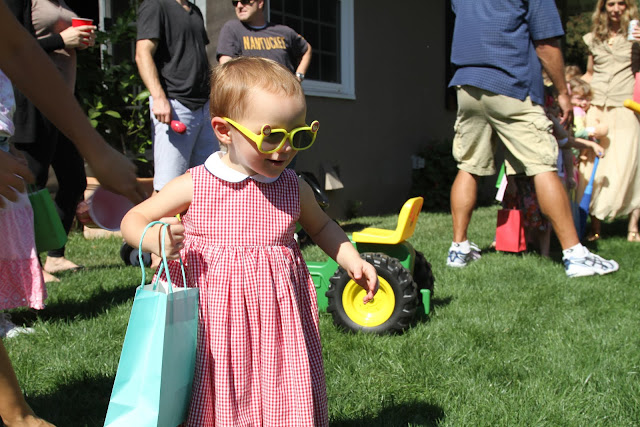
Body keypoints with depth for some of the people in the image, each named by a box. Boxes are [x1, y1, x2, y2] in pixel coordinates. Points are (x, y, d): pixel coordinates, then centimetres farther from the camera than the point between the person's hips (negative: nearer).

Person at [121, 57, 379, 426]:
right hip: (213, 326, -2)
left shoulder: (294, 189, 2)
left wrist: (351, 259, 7)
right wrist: (153, 239, -20)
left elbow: (320, 226, 22)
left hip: (275, 323, 2)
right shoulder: (194, 187, -7)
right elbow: (134, 219, 2)